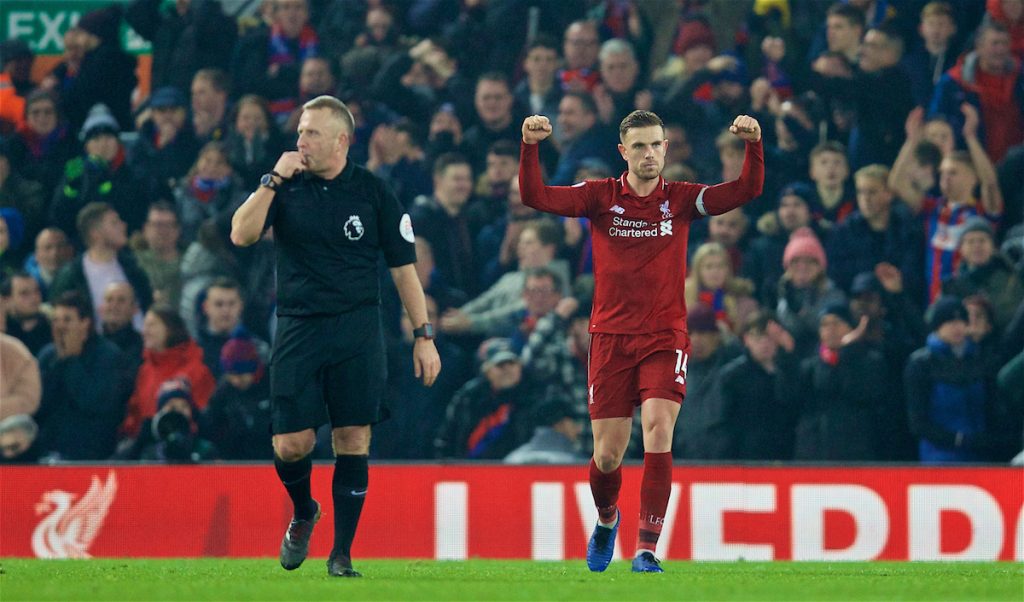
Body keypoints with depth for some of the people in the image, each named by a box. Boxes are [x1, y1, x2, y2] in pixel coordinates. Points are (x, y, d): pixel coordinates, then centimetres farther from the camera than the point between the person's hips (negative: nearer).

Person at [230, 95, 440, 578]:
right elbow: (241, 235, -8)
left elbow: (403, 267, 6)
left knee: (352, 441, -3)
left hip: (357, 332, -1)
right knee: (290, 444, -6)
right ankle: (303, 513, 26)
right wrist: (274, 180, -14)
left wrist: (424, 335, 2)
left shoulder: (373, 192, 3)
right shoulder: (287, 187, 5)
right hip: (298, 329, 1)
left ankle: (341, 554, 5)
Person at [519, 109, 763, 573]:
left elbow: (747, 189, -8)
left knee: (658, 429, -21)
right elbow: (535, 196, -9)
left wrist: (753, 143, -24)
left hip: (665, 338, 0)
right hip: (611, 337, 1)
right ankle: (606, 519, 35)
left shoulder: (681, 200, 2)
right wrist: (530, 146, -24)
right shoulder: (601, 197, 1)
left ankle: (647, 548, -18)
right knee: (608, 453, 2)